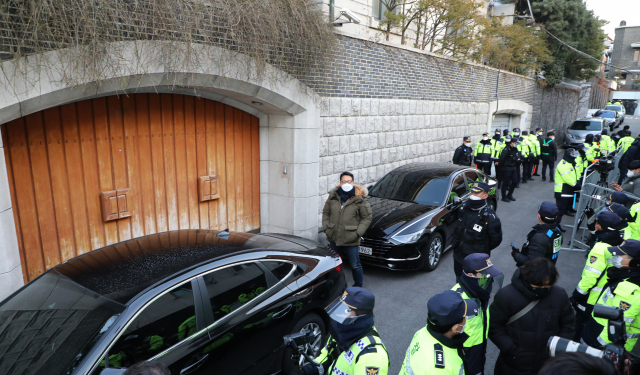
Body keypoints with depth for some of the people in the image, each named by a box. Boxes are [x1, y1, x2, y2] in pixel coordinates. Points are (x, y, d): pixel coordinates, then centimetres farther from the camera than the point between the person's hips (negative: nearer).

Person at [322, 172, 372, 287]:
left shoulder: (359, 198, -9)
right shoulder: (333, 196, 2)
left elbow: (367, 218, -5)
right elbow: (325, 213, 12)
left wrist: (357, 233, -12)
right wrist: (326, 228, 0)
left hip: (351, 240, -4)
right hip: (334, 239, 4)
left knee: (355, 265, 10)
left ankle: (358, 286, 32)